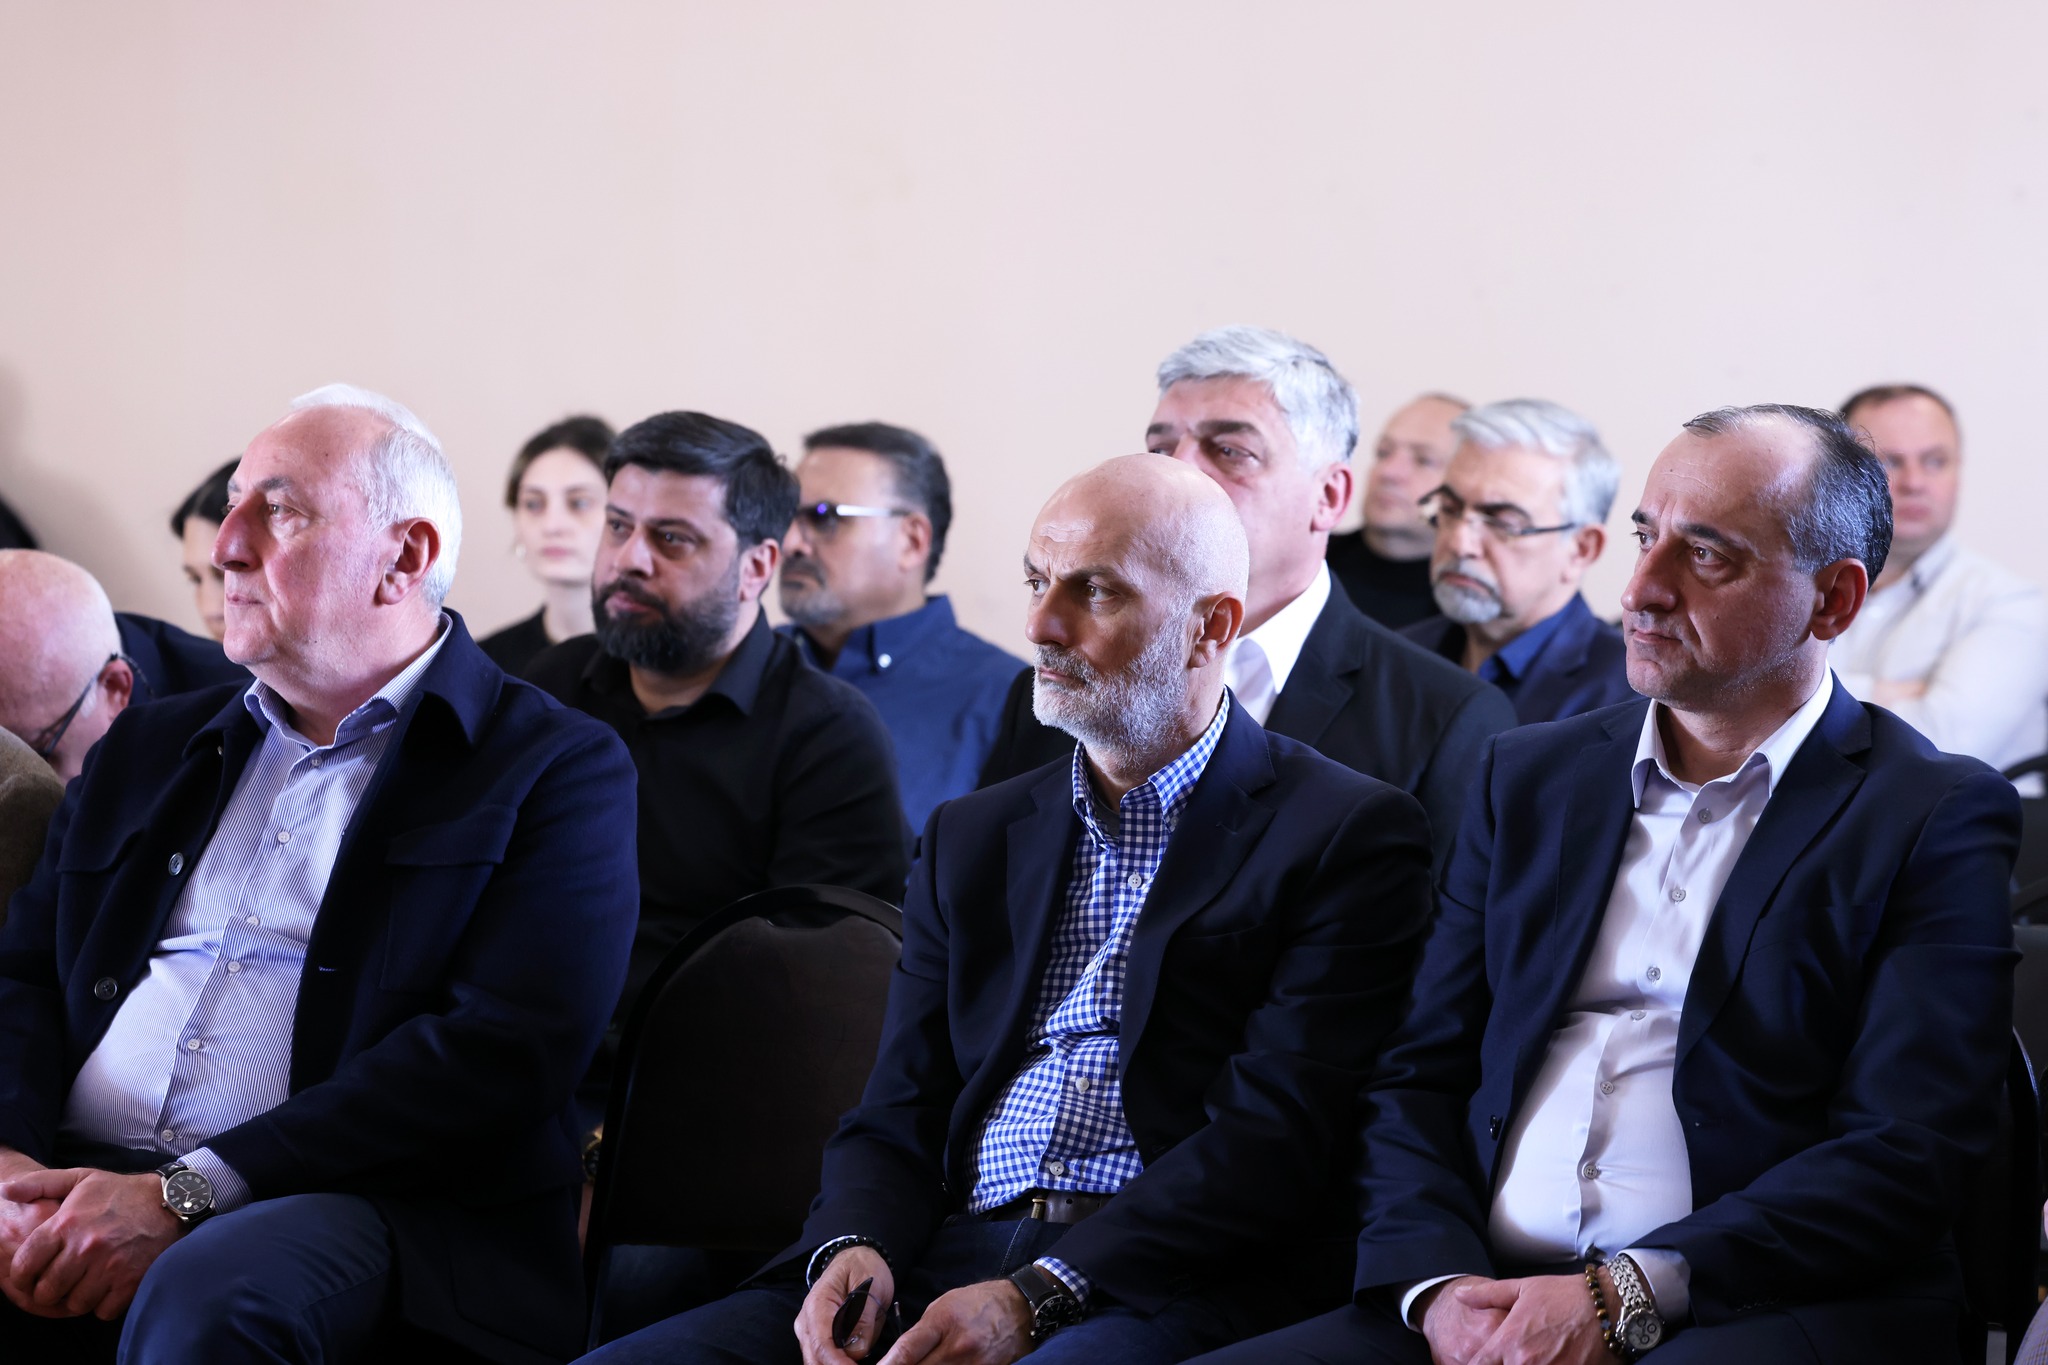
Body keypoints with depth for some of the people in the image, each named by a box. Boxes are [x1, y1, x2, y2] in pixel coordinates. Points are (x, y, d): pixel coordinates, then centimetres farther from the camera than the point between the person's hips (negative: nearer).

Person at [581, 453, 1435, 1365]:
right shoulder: (973, 838, 22)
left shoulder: (1349, 837, 2)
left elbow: (1275, 1134, -8)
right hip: (947, 1260, 5)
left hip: (1164, 1289, -5)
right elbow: (896, 1118, 17)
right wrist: (852, 1248, -7)